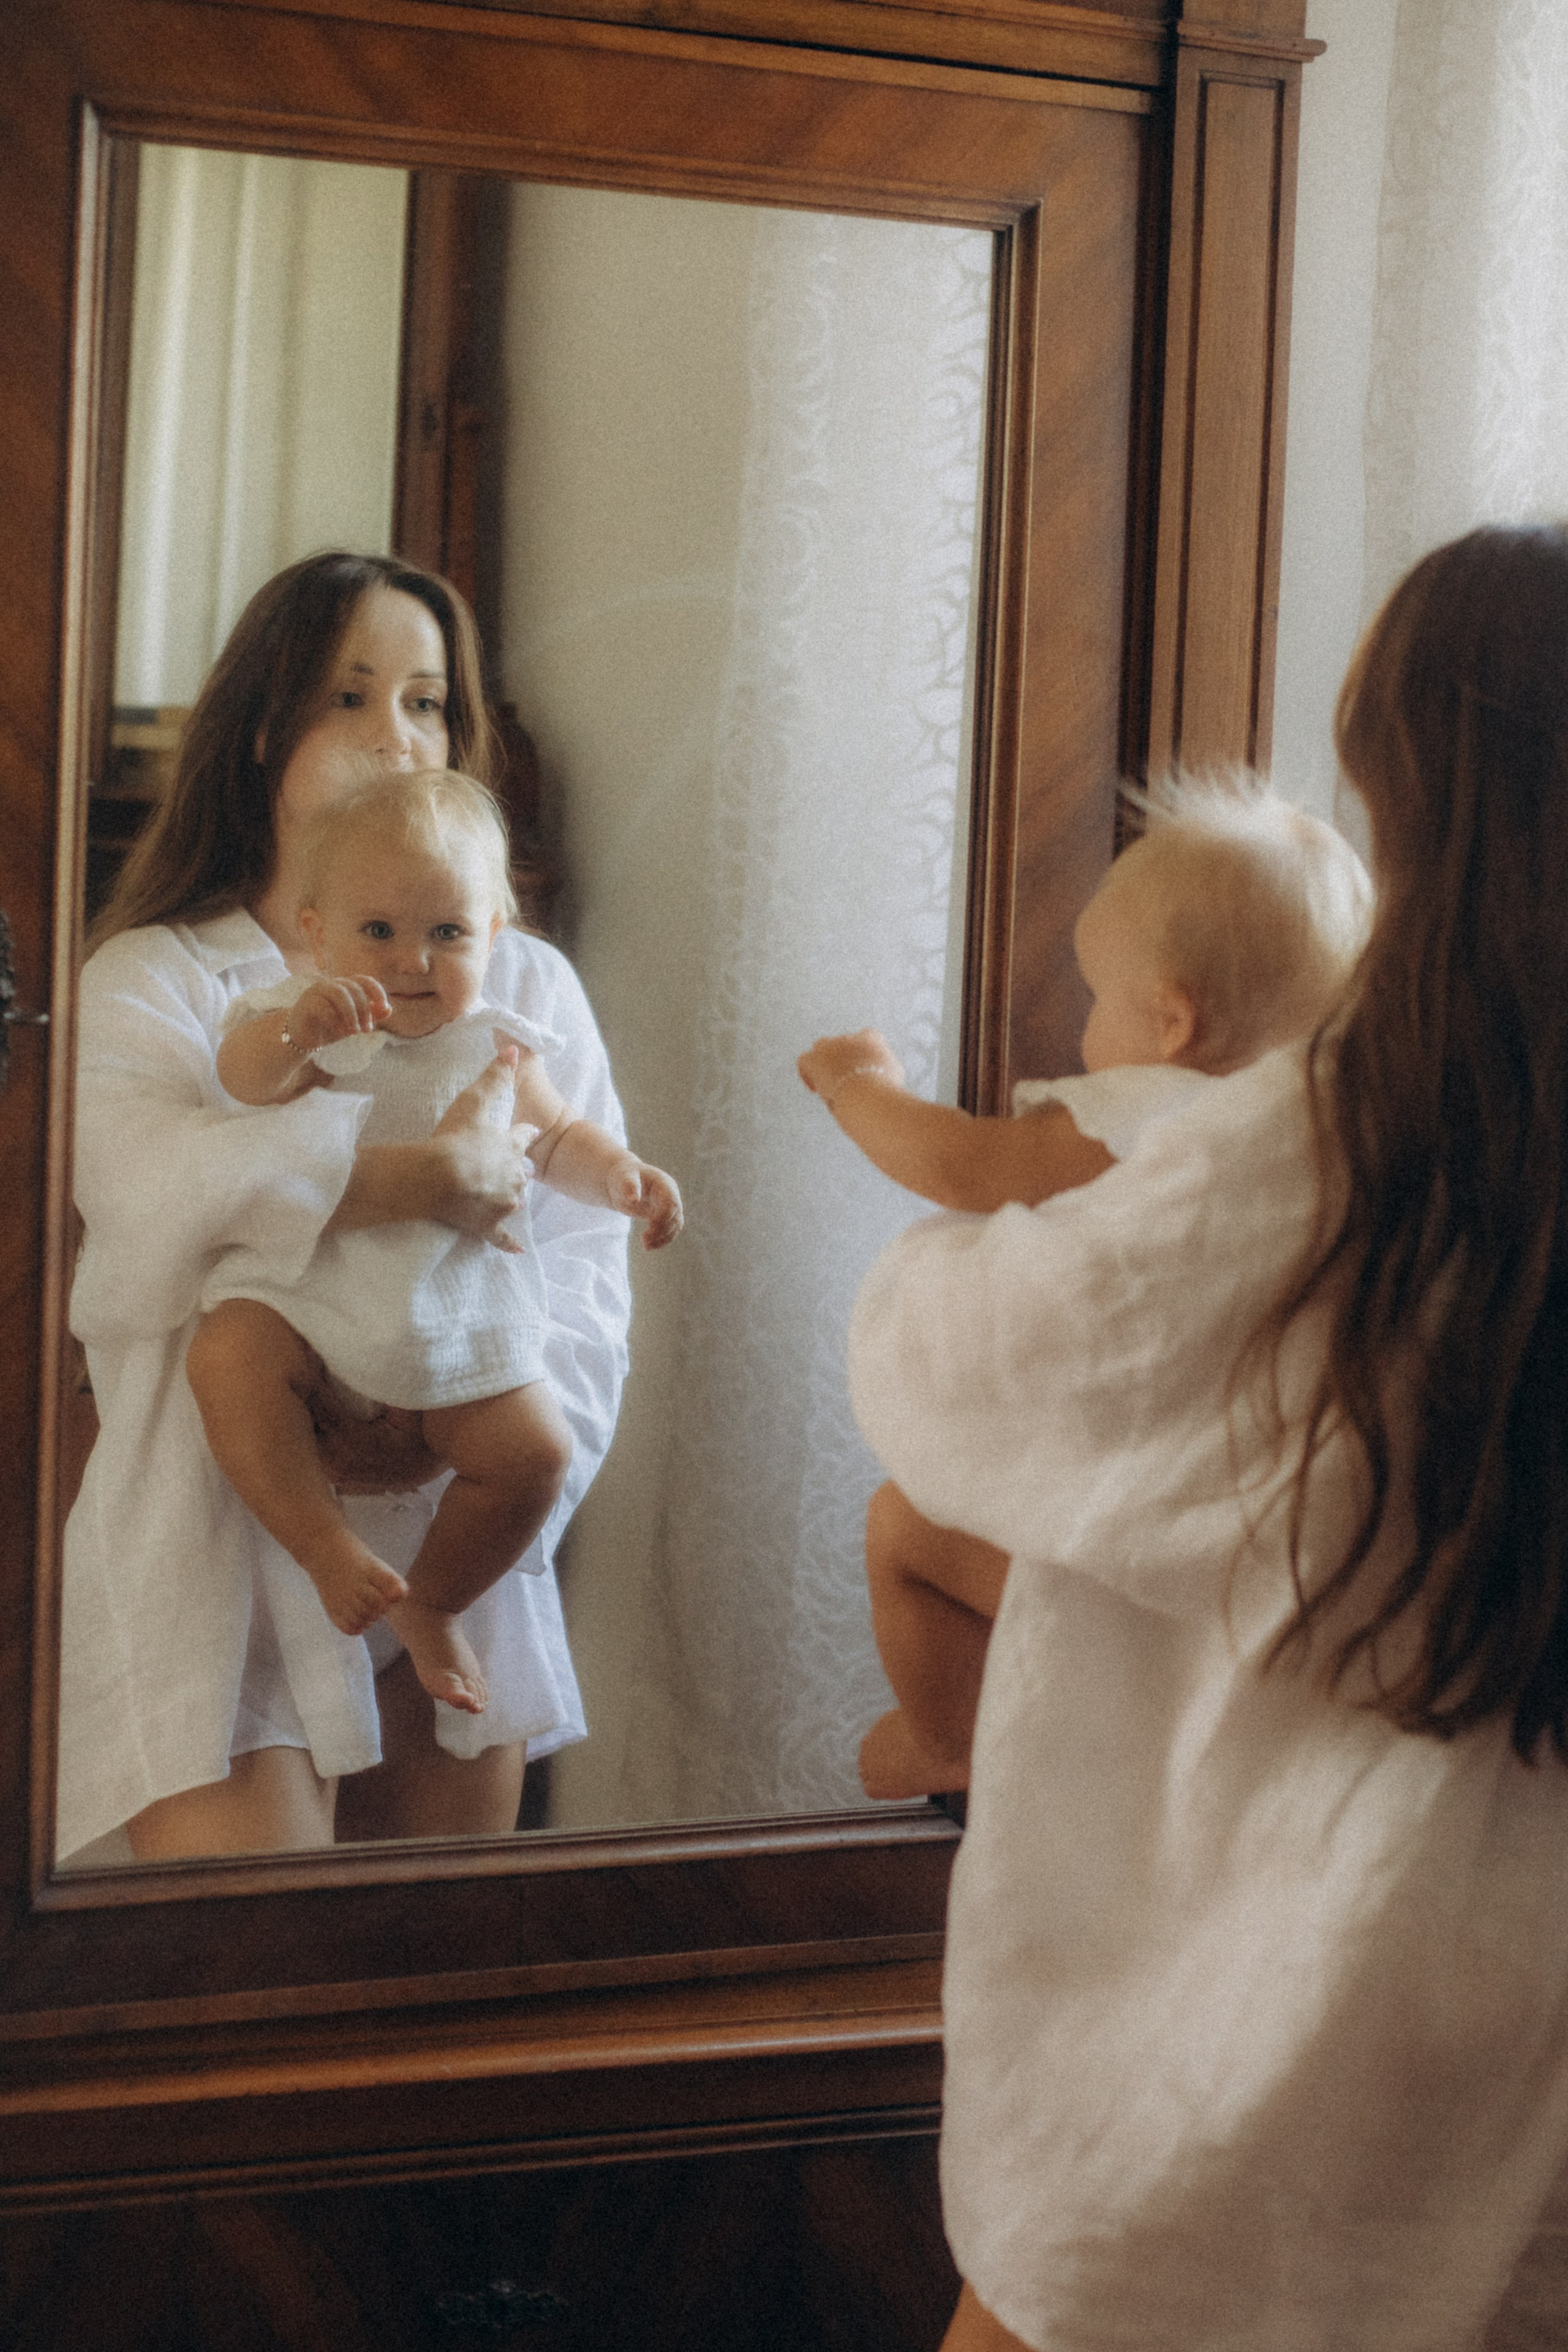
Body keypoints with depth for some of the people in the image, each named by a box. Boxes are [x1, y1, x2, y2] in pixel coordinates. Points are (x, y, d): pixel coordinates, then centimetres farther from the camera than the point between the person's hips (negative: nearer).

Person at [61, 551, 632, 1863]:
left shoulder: (525, 987, 13)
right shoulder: (151, 981, 5)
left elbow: (582, 1260, 1)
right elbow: (155, 1190, -18)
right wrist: (422, 1180, -26)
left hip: (450, 1550, 3)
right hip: (220, 1548, -3)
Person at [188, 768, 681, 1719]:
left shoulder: (496, 1050, 6)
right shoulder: (309, 1018, -3)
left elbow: (557, 1138, 21)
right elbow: (244, 1078, -24)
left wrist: (622, 1173, 1)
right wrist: (295, 1028, -45)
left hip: (457, 1310, 2)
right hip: (305, 1285, -2)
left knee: (534, 1452, -10)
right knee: (227, 1359, -31)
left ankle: (434, 1603, 14)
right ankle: (331, 1549, -17)